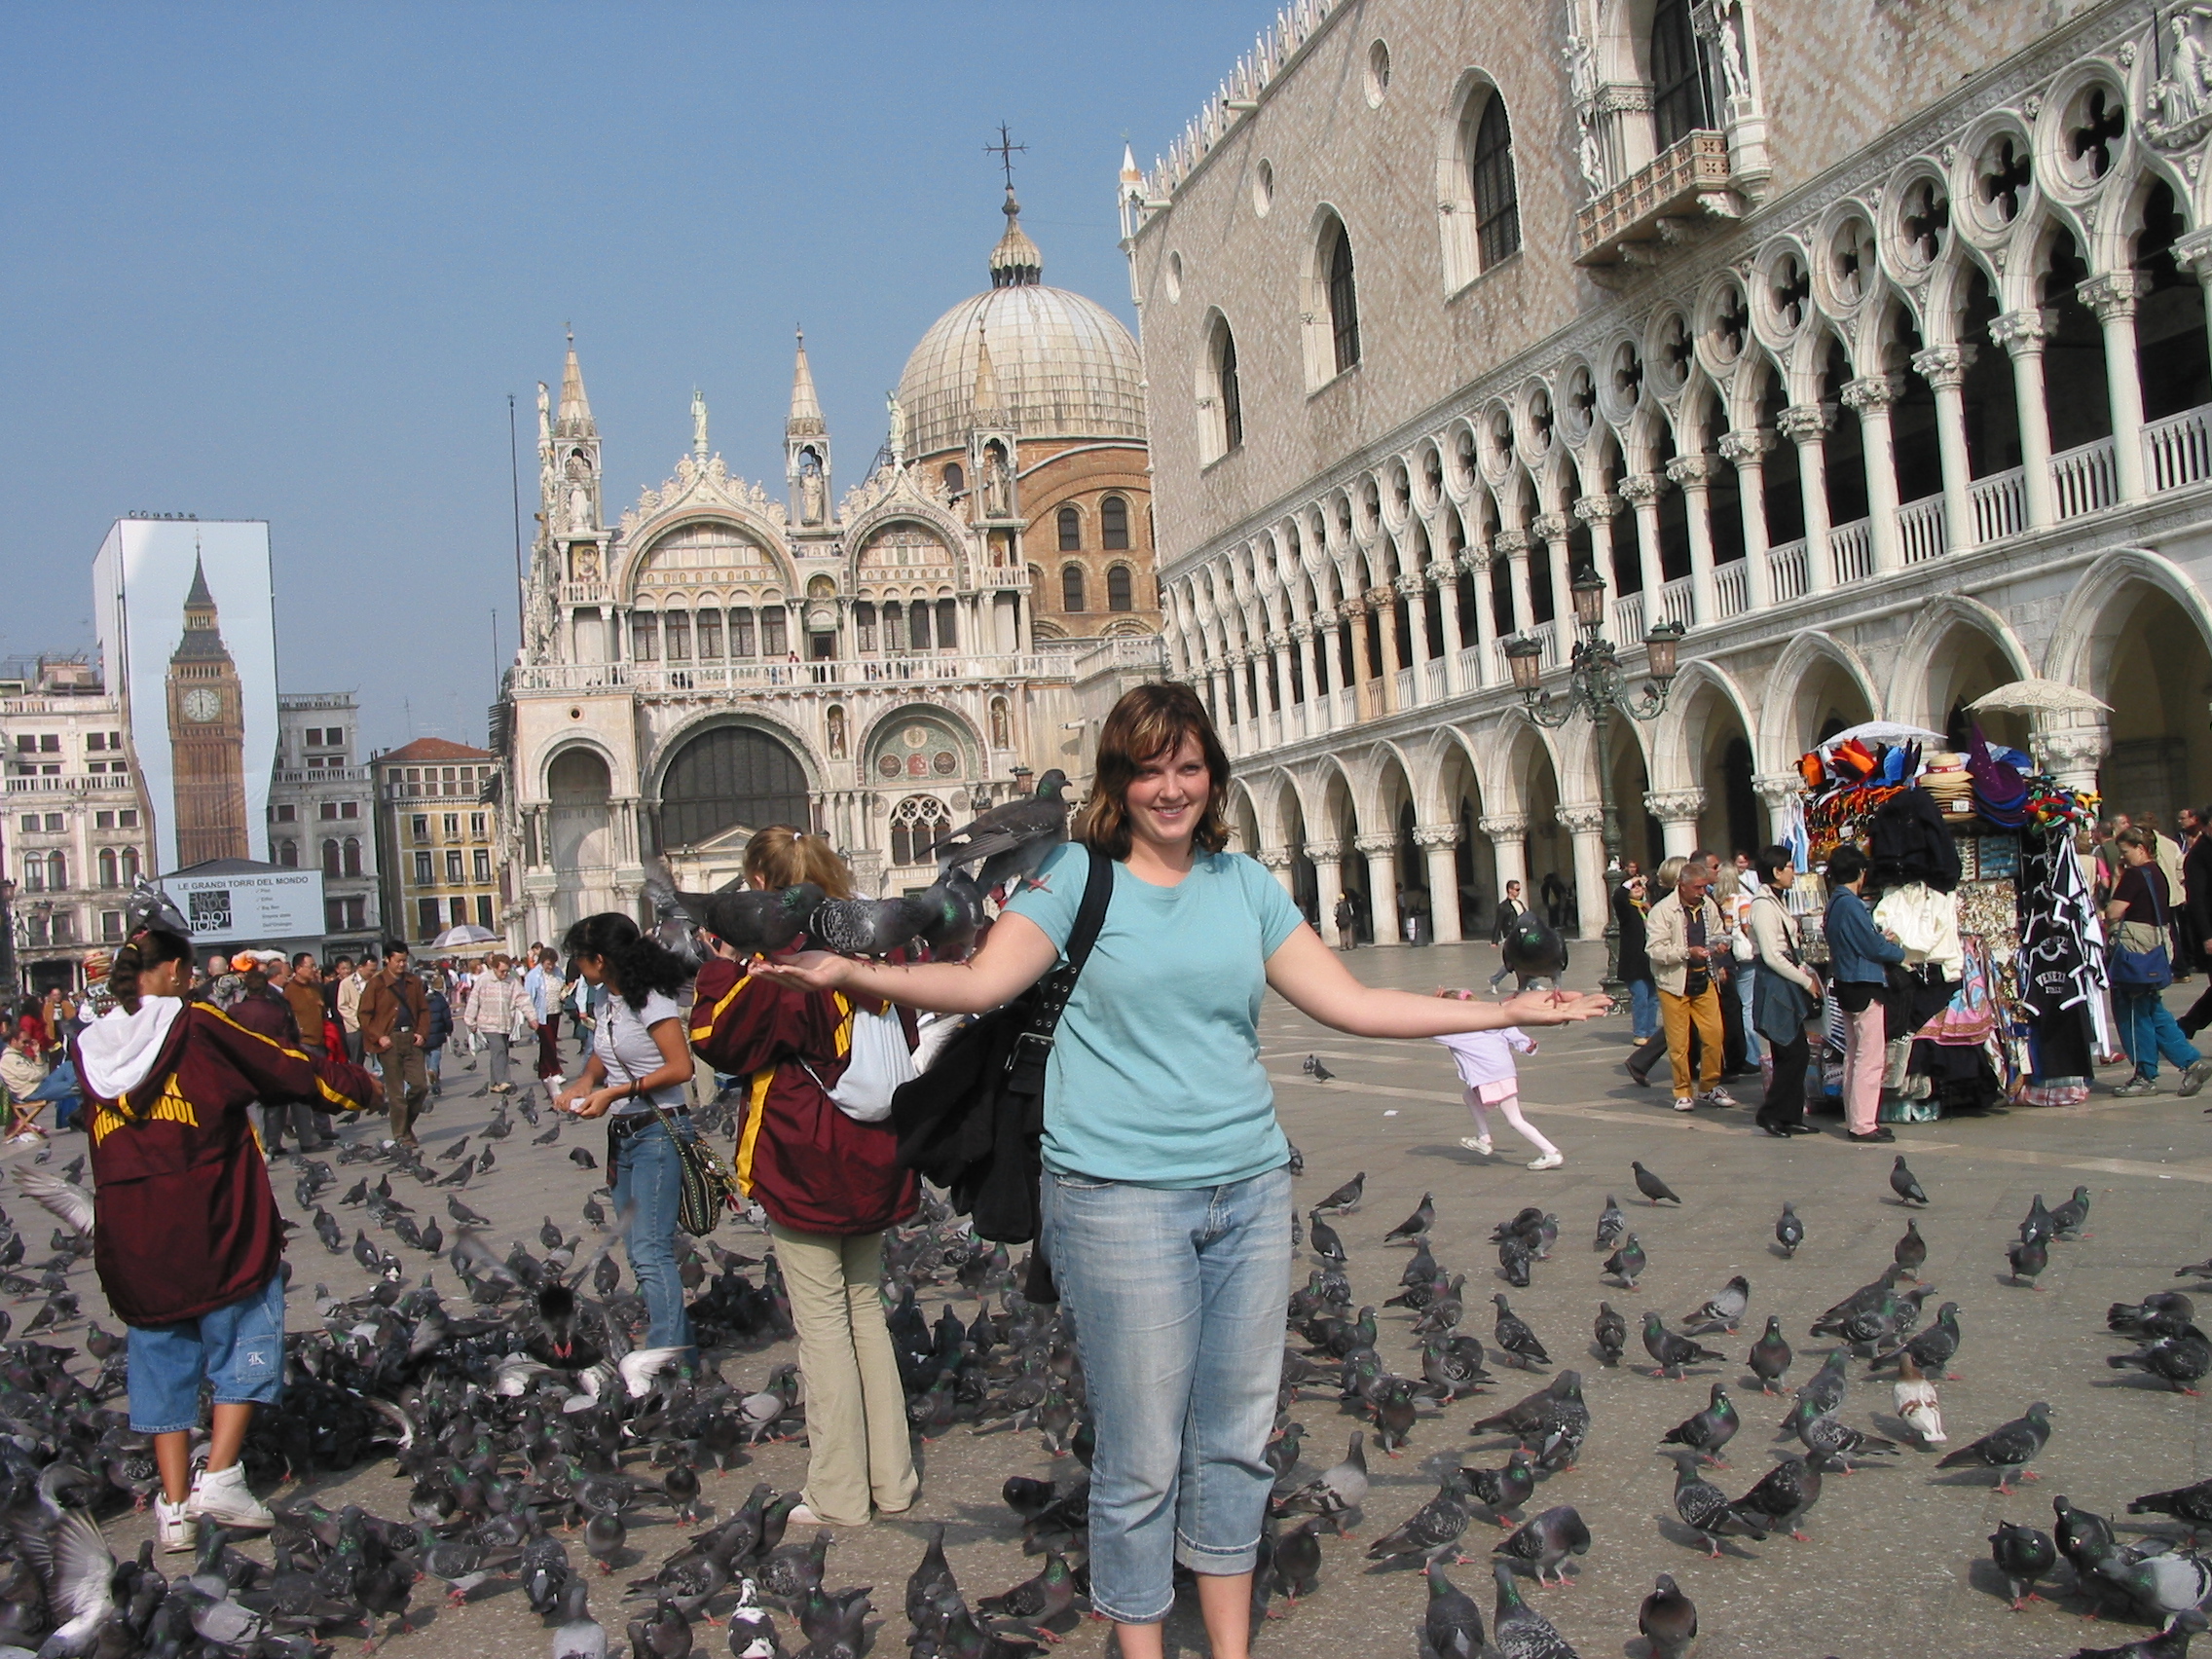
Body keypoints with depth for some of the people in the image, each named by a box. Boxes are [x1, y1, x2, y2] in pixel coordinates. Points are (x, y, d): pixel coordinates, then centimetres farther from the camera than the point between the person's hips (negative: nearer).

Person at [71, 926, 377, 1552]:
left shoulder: (89, 1049, 8)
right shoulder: (197, 1027, -7)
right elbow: (284, 1068, 0)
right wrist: (359, 1085, 14)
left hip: (128, 1235, 5)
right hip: (213, 1223, -5)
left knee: (162, 1359, 12)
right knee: (244, 1344, 9)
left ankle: (174, 1506, 13)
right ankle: (218, 1477, 0)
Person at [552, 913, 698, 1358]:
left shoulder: (651, 1001, -14)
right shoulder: (611, 1000, 10)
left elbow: (681, 1068, -18)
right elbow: (601, 1056, 20)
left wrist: (615, 1093, -17)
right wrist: (584, 1082, -2)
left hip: (659, 1133, -9)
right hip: (624, 1136, 9)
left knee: (650, 1252, -14)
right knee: (638, 1251, 11)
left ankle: (670, 1360, -14)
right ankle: (680, 1346, 18)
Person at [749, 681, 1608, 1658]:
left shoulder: (1245, 884, 10)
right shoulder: (1078, 875, -1)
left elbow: (1347, 1001, 11)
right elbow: (982, 982, -12)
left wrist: (1503, 1012, 9)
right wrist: (850, 974, -27)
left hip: (1250, 1189, 4)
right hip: (1119, 1199, -4)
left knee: (1236, 1438, 13)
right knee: (1141, 1457, 1)